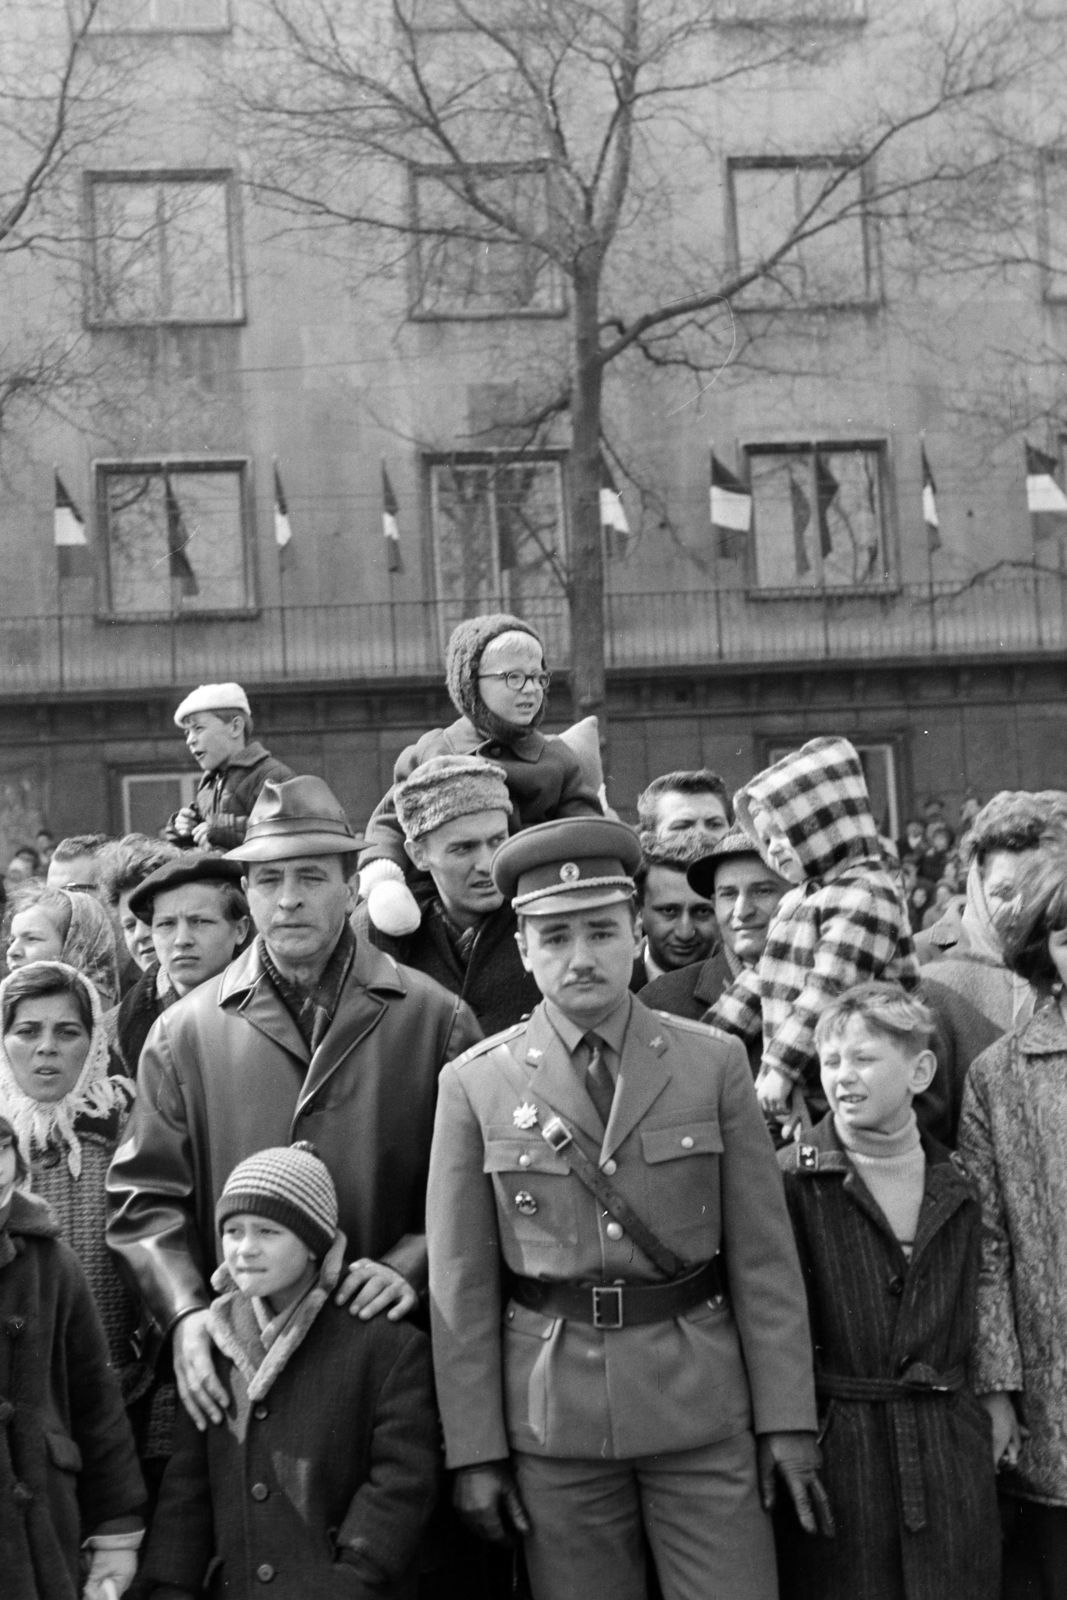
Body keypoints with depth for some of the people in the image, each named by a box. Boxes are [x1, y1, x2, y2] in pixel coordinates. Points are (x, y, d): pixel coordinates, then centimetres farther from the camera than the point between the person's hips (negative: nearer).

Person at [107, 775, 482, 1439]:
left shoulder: (435, 1018, 2)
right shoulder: (185, 1032, 5)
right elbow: (146, 1193, 4)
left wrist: (411, 1264, -13)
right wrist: (185, 1310, -9)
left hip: (391, 1349, 0)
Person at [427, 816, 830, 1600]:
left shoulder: (715, 1063, 1)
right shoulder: (474, 1084, 0)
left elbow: (764, 1256, 1)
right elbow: (462, 1284, 0)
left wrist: (787, 1419, -2)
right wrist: (474, 1451, -2)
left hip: (700, 1399, 0)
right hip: (552, 1412, 0)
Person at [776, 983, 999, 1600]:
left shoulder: (957, 1189, 7)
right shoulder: (790, 1180, -7)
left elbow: (975, 1326, 16)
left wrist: (998, 1409, 7)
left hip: (949, 1450, 4)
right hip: (836, 1450, -3)